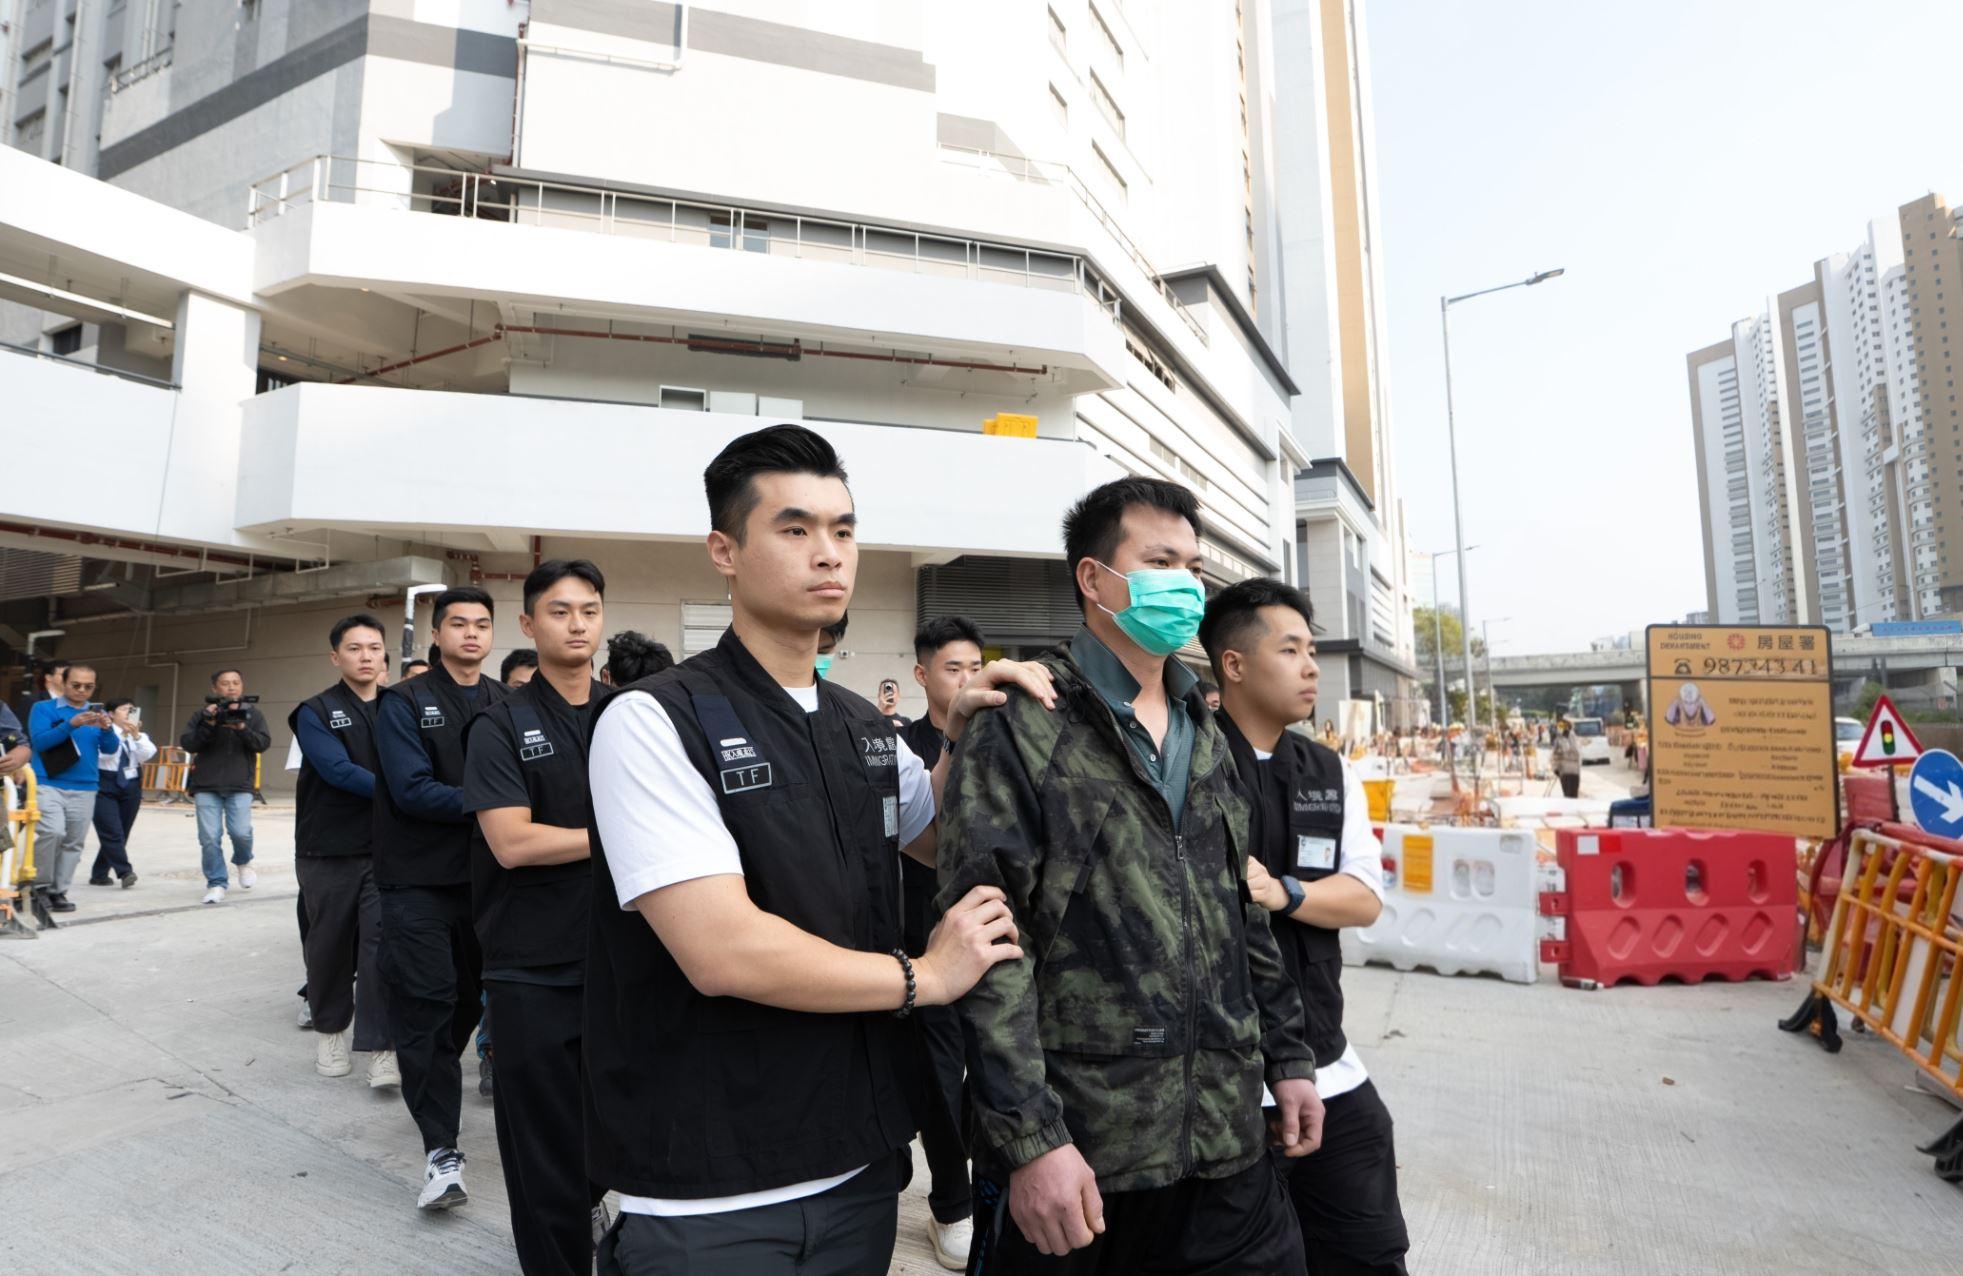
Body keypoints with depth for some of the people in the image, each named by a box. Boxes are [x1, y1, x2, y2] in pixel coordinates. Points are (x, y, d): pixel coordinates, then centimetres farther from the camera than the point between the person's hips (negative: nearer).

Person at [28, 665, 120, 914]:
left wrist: (107, 728, -17)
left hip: (85, 789, 3)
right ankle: (40, 886, 0)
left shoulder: (98, 713, 10)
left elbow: (110, 749, 3)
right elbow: (39, 741, -10)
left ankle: (59, 891, 12)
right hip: (48, 785, -3)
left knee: (74, 843, 3)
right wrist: (71, 725, -22)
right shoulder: (43, 708, 2)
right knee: (53, 832, -18)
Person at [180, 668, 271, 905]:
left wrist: (241, 728, -19)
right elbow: (186, 744, -2)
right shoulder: (203, 714, 7)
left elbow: (264, 743, -4)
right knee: (209, 837, -2)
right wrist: (209, 725, -16)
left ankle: (243, 862, 20)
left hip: (239, 786, -1)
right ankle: (216, 883, 10)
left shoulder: (252, 713, 7)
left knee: (241, 832, -12)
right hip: (206, 786, 1)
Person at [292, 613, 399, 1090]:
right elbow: (338, 770, -17)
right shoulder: (316, 712, -2)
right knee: (330, 945, 11)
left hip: (385, 849, 1)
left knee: (382, 944, -6)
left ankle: (379, 1048, -1)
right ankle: (329, 1028, 32)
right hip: (328, 850, -1)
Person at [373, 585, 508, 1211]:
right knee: (426, 1006, -5)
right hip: (420, 880, -4)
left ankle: (429, 1082, 42)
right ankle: (441, 1148, 2)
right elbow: (411, 790, -13)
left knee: (468, 997, 15)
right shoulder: (404, 702, -3)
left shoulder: (508, 704, 8)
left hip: (488, 874, 4)